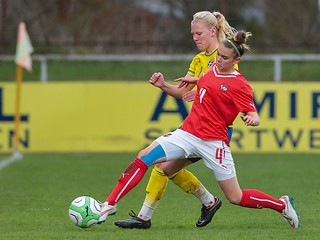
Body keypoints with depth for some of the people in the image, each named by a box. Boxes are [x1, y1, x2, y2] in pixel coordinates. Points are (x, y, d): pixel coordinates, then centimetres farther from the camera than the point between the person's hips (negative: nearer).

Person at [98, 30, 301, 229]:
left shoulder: (240, 85, -11)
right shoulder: (213, 69, 9)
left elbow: (255, 118, -13)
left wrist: (251, 119, -35)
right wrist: (195, 80, 19)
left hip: (214, 142, -6)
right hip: (188, 133, 6)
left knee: (236, 198, -1)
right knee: (144, 158, -10)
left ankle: (283, 205, 23)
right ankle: (110, 205, -8)